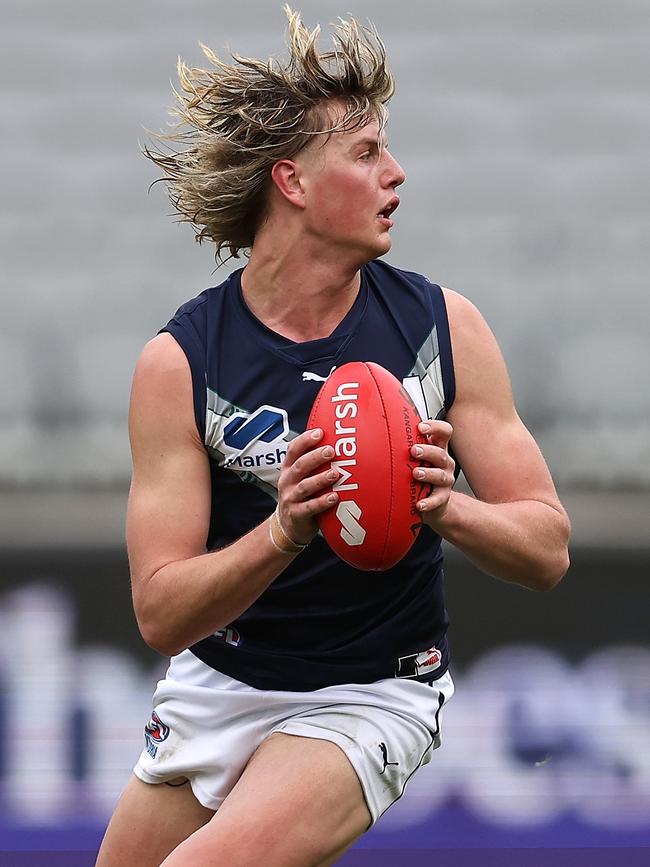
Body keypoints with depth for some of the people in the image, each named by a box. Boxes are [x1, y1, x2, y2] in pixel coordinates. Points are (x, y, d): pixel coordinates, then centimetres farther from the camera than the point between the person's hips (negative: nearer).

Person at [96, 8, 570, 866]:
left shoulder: (445, 326, -10)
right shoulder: (179, 360, -14)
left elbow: (547, 549, -9)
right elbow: (161, 615, -18)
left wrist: (446, 509, -31)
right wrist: (284, 532, -37)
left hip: (373, 695, -2)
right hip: (219, 686, 2)